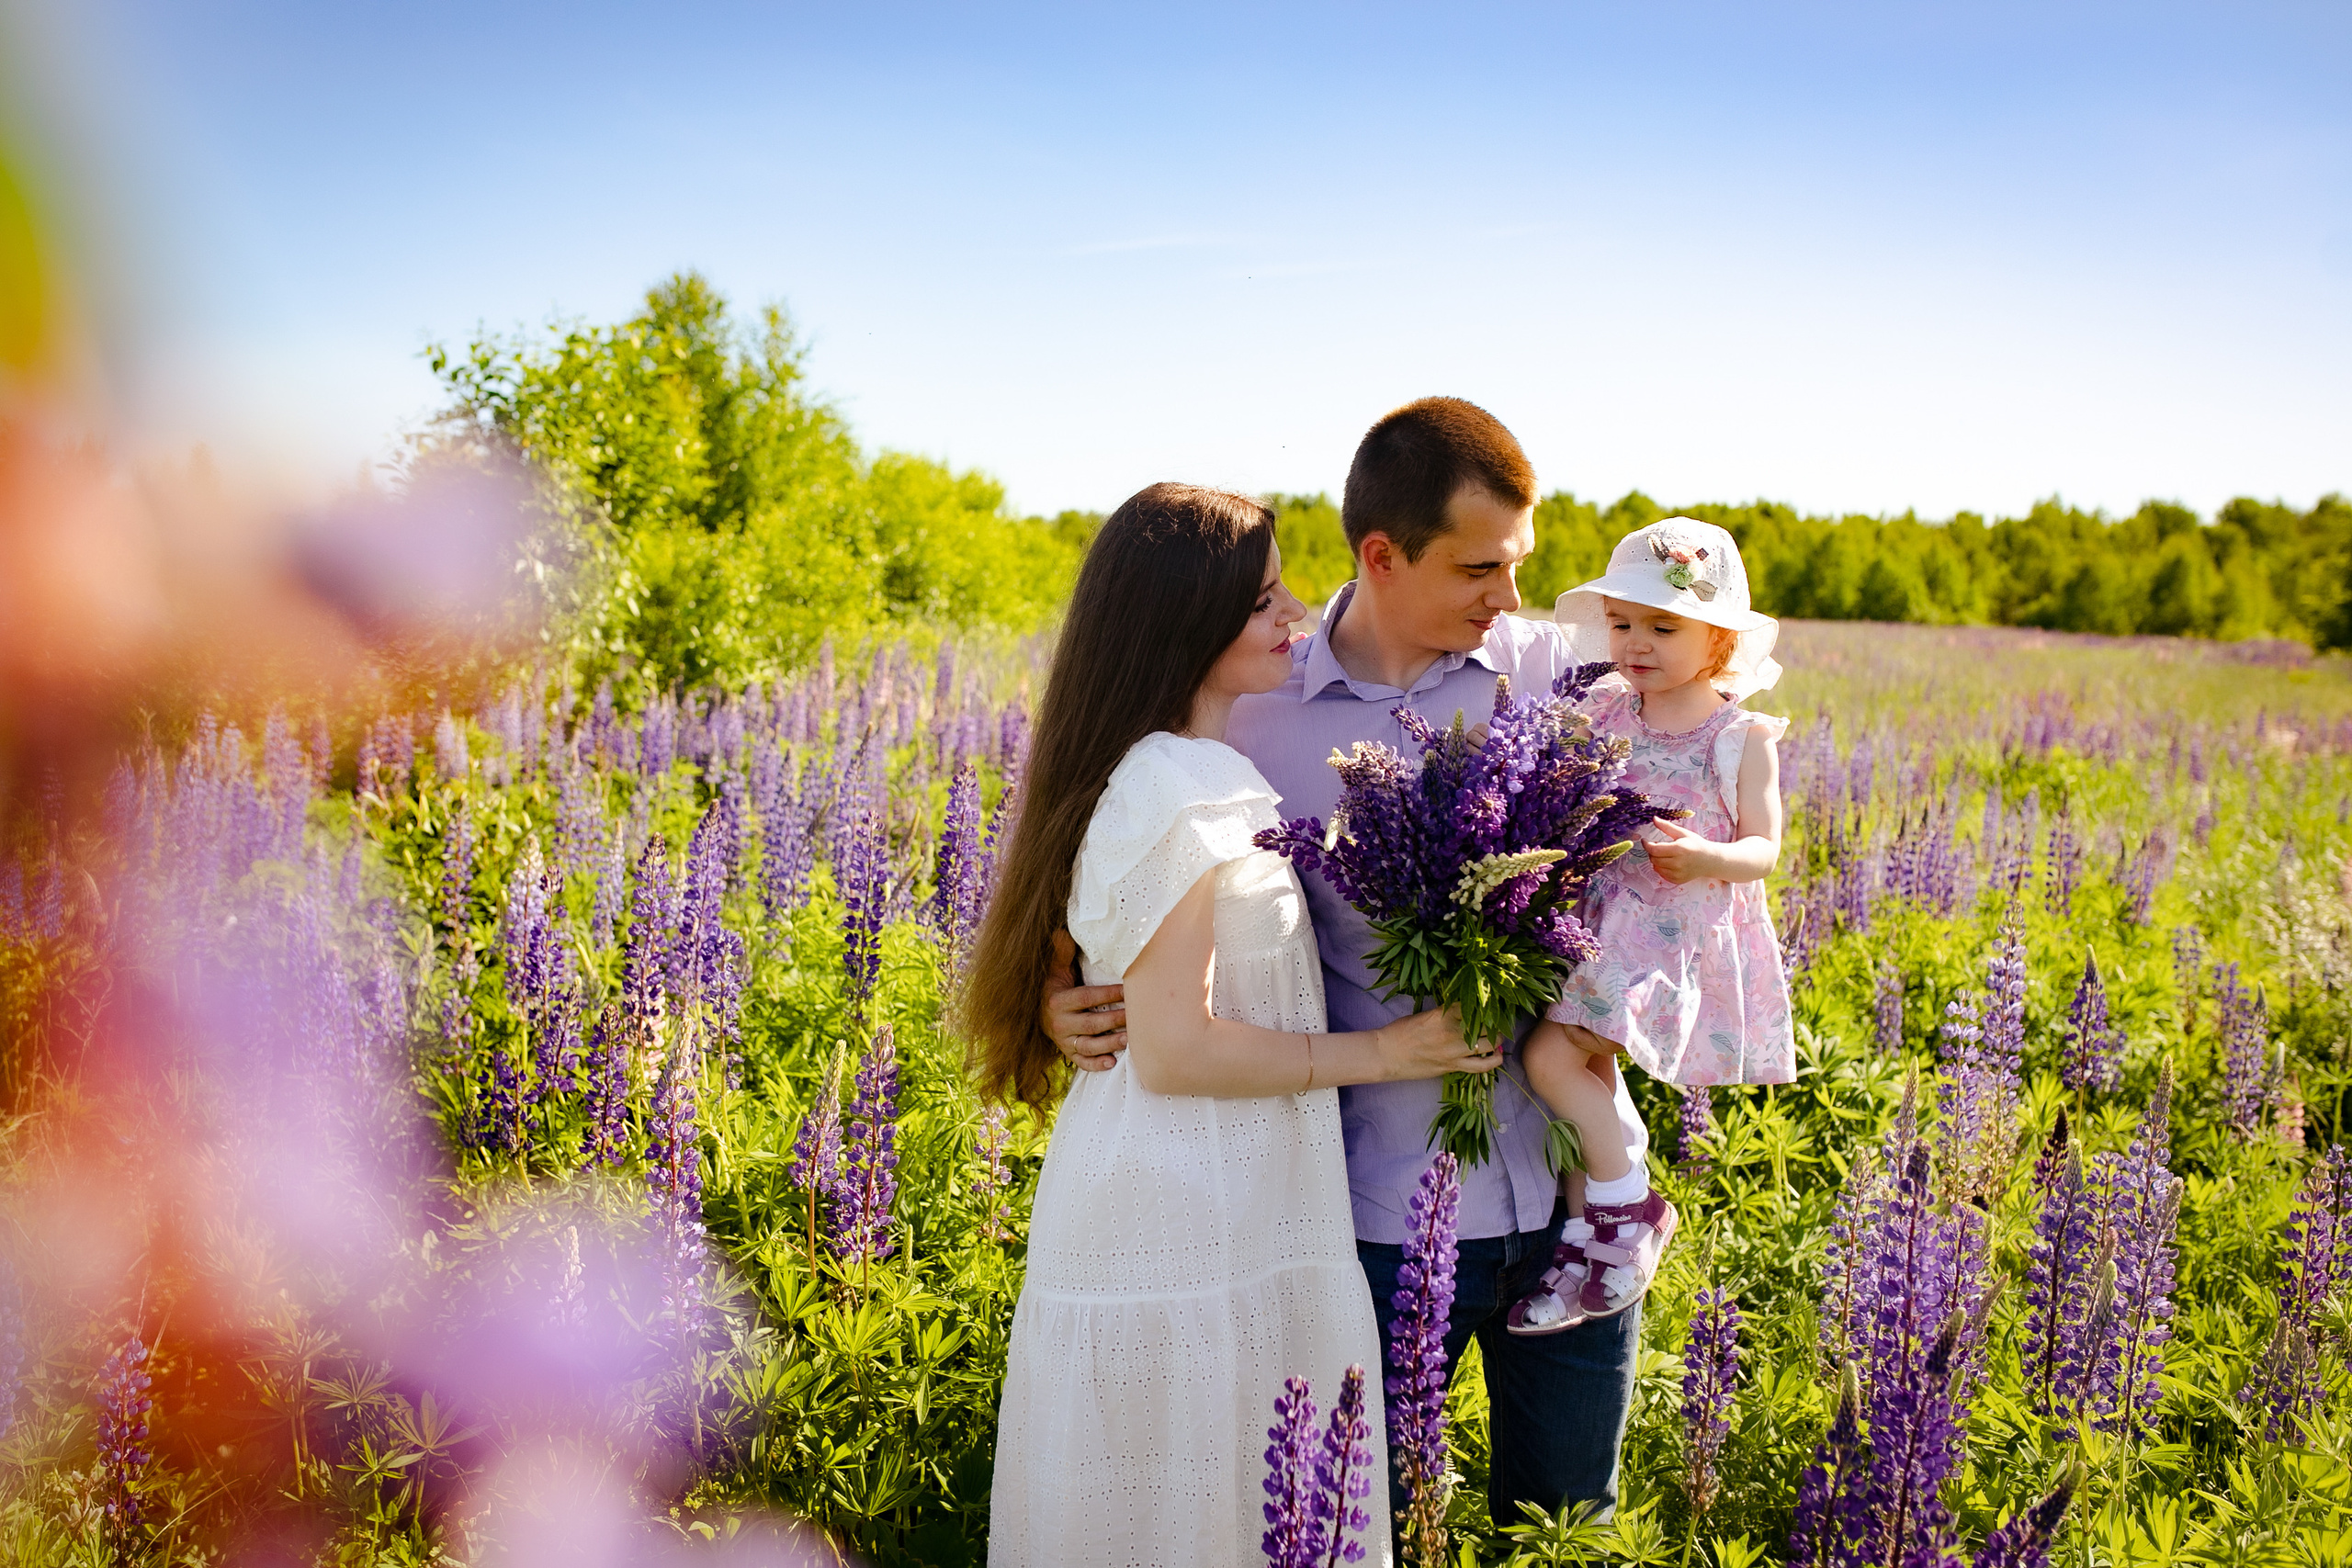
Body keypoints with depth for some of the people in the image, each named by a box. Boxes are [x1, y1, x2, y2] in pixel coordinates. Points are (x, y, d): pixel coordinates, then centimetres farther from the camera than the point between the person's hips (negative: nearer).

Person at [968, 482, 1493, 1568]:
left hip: (1223, 1216, 9)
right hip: (1188, 1234, -9)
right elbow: (1176, 1049, -21)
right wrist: (1379, 1052, -14)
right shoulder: (1174, 795, -20)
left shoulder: (1198, 774, 11)